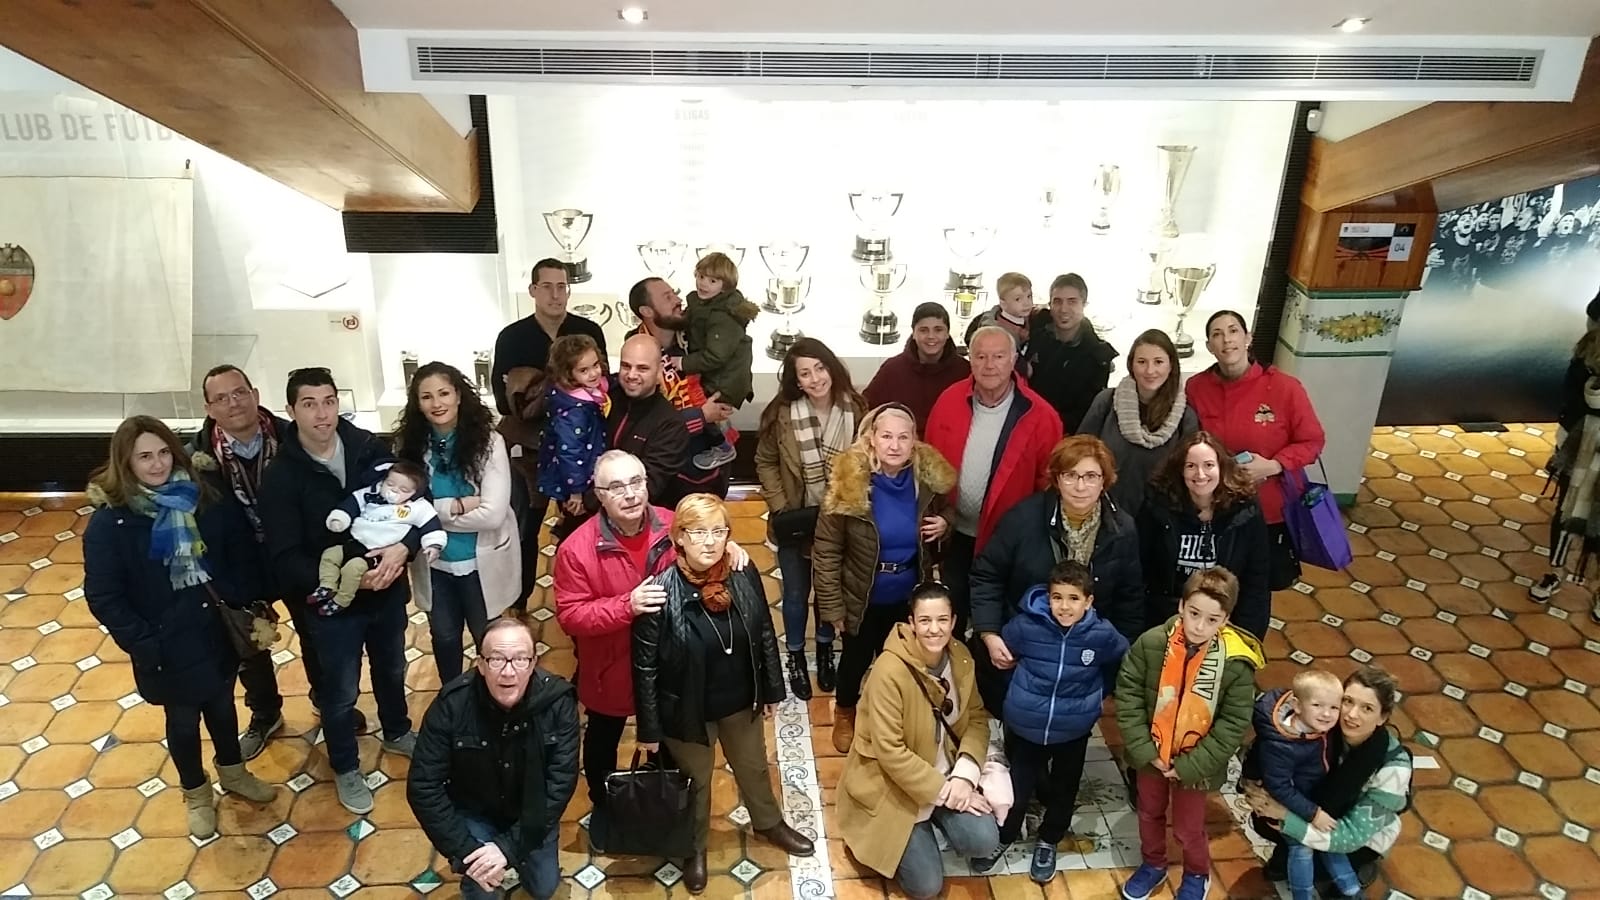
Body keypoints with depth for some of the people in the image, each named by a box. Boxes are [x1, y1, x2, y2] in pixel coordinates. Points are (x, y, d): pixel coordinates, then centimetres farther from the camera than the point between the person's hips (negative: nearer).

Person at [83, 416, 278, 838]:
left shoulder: (204, 500, -7)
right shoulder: (110, 522, -16)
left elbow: (244, 551, 1)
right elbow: (103, 598, -14)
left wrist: (245, 605, -7)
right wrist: (144, 645, -18)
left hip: (218, 630, 3)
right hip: (167, 645, -3)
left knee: (222, 706, 22)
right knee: (183, 721, 17)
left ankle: (233, 773, 47)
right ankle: (196, 794, 41)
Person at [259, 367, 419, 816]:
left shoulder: (369, 447, -11)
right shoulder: (281, 475, -17)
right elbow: (286, 558, -19)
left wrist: (403, 548, -26)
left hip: (388, 589, 3)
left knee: (392, 670, 26)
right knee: (340, 692, 16)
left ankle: (397, 733, 53)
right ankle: (346, 769, 40)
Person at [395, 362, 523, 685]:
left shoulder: (487, 441, -17)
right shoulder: (409, 444, -7)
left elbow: (493, 514, -23)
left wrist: (432, 511, -17)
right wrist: (457, 506, -24)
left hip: (481, 562, -3)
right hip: (433, 563, 3)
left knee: (487, 638, 19)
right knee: (444, 637, 24)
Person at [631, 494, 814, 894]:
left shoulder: (744, 576, -15)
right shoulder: (661, 590, -27)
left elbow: (765, 635, -1)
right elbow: (645, 665, -18)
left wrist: (772, 689, 7)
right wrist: (649, 728, -12)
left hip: (741, 702, 4)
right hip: (687, 709, -3)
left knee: (754, 767, 28)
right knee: (695, 781, 22)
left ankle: (769, 824, 57)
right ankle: (694, 848, 51)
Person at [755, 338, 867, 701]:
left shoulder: (855, 410, -14)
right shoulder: (782, 413, -15)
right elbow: (765, 463, -4)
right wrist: (779, 507, -11)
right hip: (795, 522, -1)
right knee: (796, 595, 15)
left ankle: (825, 651, 46)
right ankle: (796, 659, 39)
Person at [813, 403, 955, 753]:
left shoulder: (928, 478, -13)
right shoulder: (848, 482, -24)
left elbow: (940, 518, 8)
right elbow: (826, 552, -17)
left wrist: (944, 526, -16)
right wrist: (832, 607, -15)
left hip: (908, 595, 3)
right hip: (862, 596, -3)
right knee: (857, 657, 20)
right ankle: (845, 713, 50)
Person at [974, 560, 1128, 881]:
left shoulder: (1103, 635, -18)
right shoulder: (1026, 625, -21)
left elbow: (1126, 663, 3)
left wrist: (1098, 693, 4)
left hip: (1073, 732, 1)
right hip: (1025, 727, -1)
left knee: (1063, 791, 21)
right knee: (1017, 790, 11)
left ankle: (1048, 842, 47)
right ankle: (1004, 837, 39)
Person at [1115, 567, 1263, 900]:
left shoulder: (1236, 663, -22)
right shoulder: (1151, 643, -20)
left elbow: (1233, 725, -15)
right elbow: (1127, 694, -11)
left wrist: (1189, 765, -16)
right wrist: (1143, 749, -14)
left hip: (1194, 765, -2)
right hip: (1150, 756, 2)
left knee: (1188, 828, 19)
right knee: (1149, 814, 25)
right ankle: (1153, 865, 53)